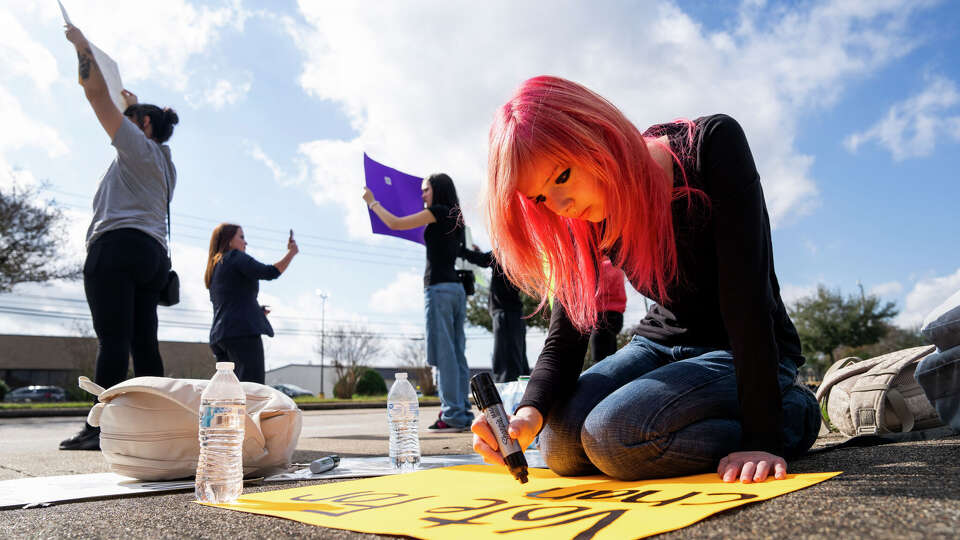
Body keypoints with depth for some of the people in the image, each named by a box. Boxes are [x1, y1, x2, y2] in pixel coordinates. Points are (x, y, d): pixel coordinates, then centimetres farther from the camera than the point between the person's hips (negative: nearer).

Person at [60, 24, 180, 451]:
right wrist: (133, 103, 50)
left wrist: (82, 45, 15)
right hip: (153, 255, 9)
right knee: (144, 343, 1)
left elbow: (97, 92, 4)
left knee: (113, 339, -16)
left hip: (118, 244, -9)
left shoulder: (139, 145, 5)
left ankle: (100, 428, -20)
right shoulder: (165, 163, 29)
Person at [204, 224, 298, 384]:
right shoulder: (235, 257, 0)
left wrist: (255, 309, 23)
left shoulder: (213, 270, 26)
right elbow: (270, 272, -13)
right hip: (243, 331, -9)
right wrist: (291, 253, -2)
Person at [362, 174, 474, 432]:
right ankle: (463, 413, 8)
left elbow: (394, 223, -3)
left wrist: (372, 202, 12)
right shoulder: (455, 217, 21)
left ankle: (452, 415, -9)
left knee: (444, 352, -9)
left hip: (439, 287, -9)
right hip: (456, 287, 9)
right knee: (456, 353, 7)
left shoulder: (438, 212, -3)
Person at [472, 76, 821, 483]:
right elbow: (565, 337, -11)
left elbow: (746, 294, -27)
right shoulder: (582, 221, -9)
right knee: (561, 442, -16)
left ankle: (791, 413, -4)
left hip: (751, 353, -5)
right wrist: (530, 411, -31)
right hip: (667, 344, 5)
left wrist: (761, 436, -30)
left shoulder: (712, 146, -22)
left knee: (614, 434, -27)